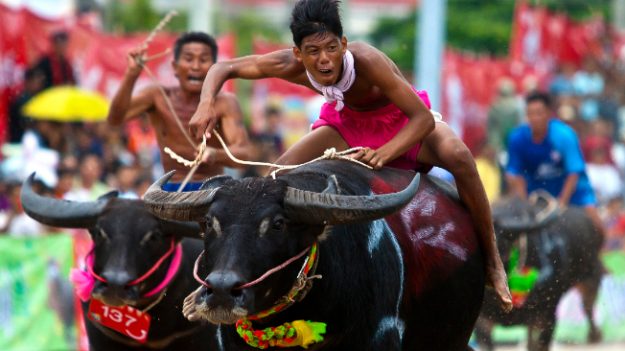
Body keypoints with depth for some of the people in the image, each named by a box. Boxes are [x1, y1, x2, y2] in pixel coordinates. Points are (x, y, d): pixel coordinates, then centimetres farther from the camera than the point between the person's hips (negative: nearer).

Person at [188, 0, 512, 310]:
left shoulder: (366, 60, -39)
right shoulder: (292, 66, -27)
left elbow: (423, 119, -38)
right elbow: (223, 68, -14)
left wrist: (382, 155, -55)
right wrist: (206, 105, -36)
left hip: (404, 124, -4)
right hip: (350, 124, 4)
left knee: (457, 155, -34)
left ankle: (492, 261, -20)